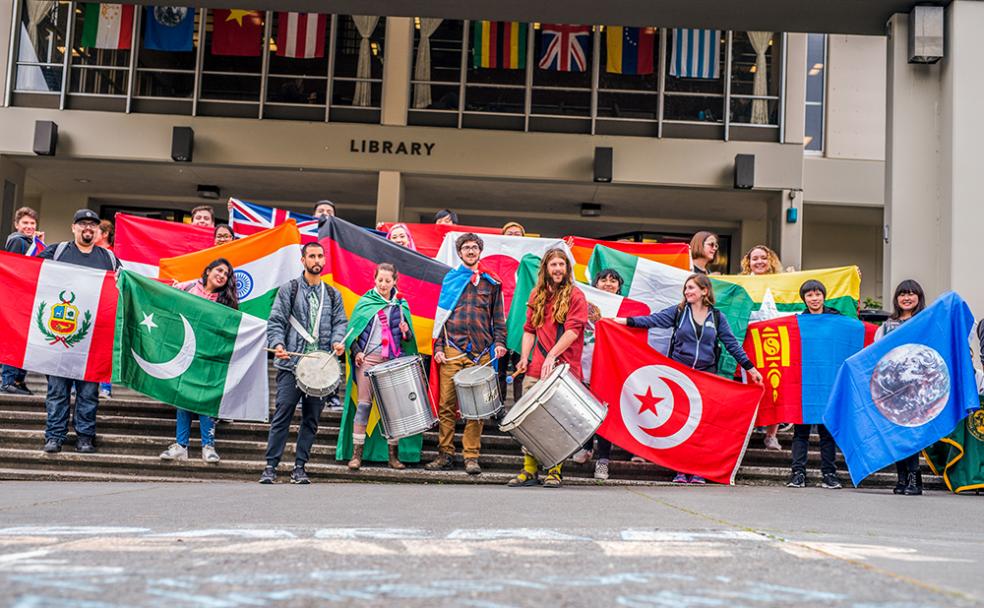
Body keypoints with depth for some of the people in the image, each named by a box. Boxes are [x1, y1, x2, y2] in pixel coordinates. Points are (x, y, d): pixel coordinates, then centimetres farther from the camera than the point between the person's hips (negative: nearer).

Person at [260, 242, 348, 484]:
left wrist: (338, 341, -9)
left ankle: (299, 467, 14)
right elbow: (276, 321, 0)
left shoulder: (333, 294, 17)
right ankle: (271, 466, 0)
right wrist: (278, 343, -17)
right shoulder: (289, 289, 6)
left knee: (311, 419, 6)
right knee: (282, 415, -7)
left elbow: (340, 322, 12)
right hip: (291, 363, -3)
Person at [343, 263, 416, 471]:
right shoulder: (365, 302, 8)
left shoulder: (401, 305, 12)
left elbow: (408, 339, 15)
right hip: (368, 358, -1)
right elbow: (353, 330, 8)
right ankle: (357, 454, -2)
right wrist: (356, 352, -7)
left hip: (393, 360, 2)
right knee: (364, 403, -6)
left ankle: (394, 455, 6)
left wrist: (406, 333, -8)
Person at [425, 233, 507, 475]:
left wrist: (499, 343, -1)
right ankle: (445, 454, 5)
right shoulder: (449, 280, 15)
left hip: (480, 353, 0)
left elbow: (498, 319, 16)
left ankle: (471, 457, 3)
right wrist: (438, 347, 1)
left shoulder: (492, 284, 16)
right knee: (446, 405, -3)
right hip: (452, 351, 0)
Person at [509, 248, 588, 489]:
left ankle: (555, 471, 6)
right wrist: (524, 358, 5)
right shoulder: (537, 295, 16)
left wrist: (552, 356, -17)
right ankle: (529, 470, 9)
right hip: (536, 369, 4)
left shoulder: (575, 296, 1)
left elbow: (572, 330, -9)